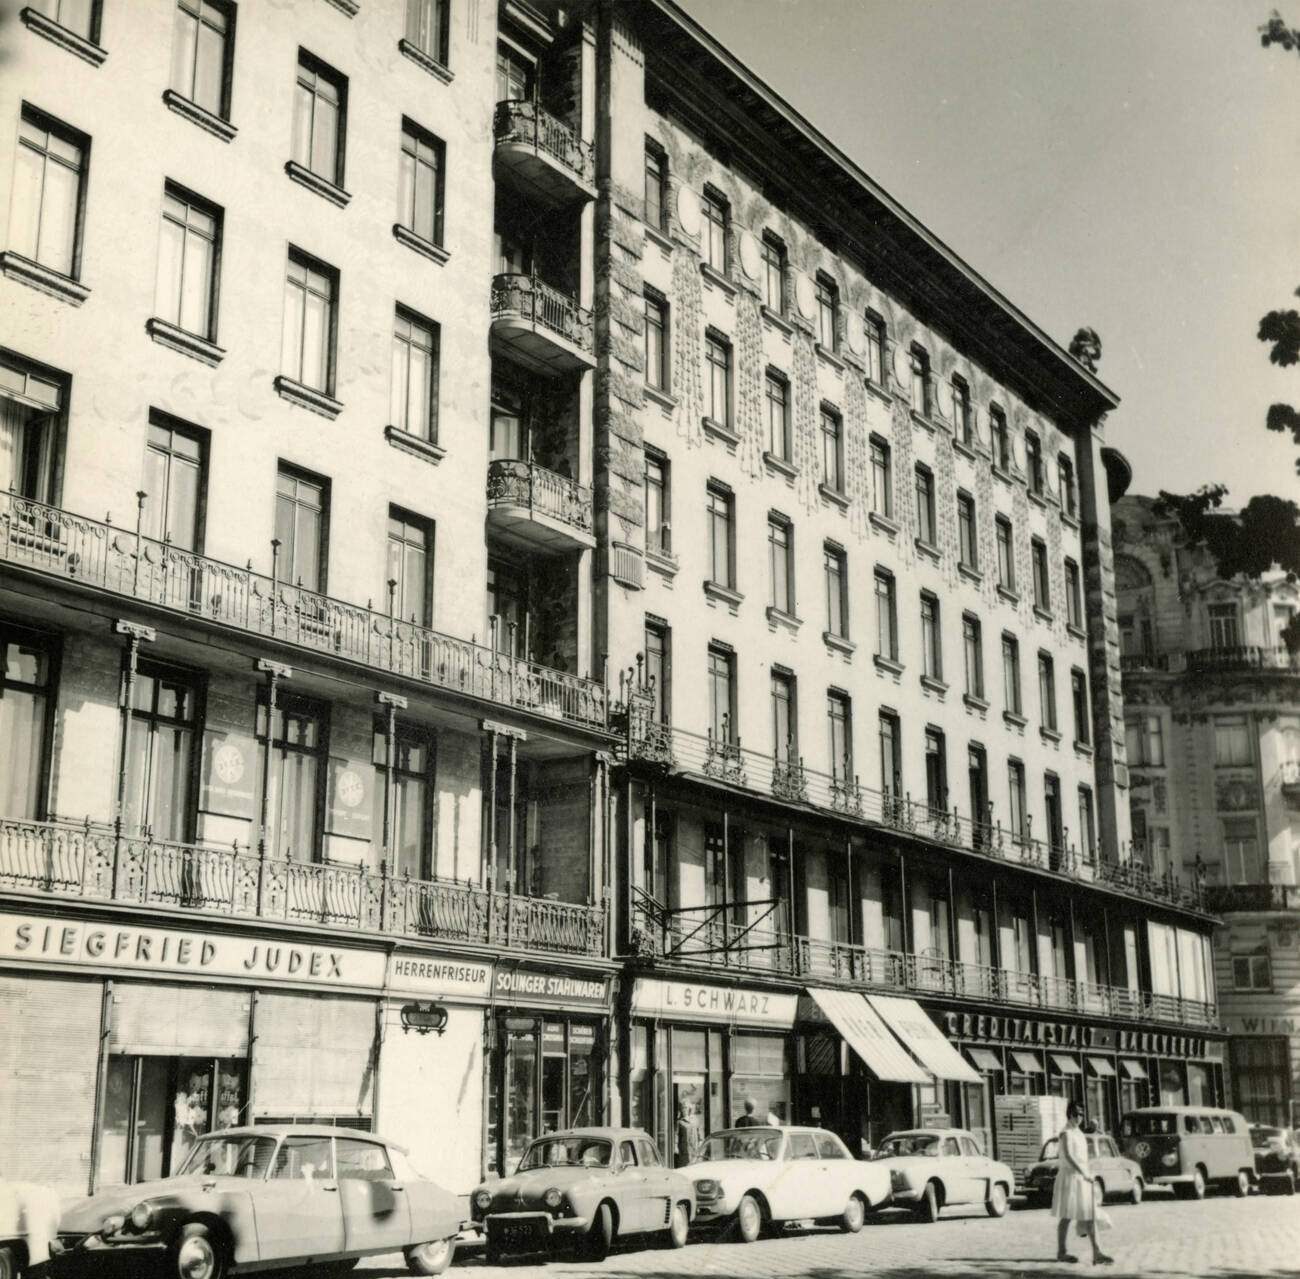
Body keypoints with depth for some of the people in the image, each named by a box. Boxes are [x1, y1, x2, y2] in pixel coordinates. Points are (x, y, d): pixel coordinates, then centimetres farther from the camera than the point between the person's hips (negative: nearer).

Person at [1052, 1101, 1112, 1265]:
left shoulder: (1078, 1133, 15)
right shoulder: (1066, 1133, -13)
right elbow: (1068, 1156, -25)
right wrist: (1084, 1173, -28)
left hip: (1083, 1179, 8)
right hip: (1069, 1177, -8)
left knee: (1090, 1216, 1)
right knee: (1066, 1216, 1)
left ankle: (1096, 1253, -1)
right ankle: (1061, 1252, 11)